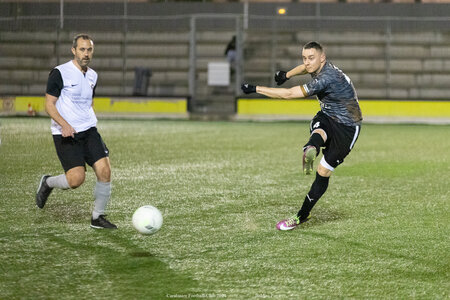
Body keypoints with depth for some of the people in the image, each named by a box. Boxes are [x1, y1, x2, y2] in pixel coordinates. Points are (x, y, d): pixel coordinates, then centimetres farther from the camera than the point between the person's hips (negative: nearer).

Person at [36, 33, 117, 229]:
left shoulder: (92, 76, 12)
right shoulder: (59, 73, -8)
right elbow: (49, 105, -9)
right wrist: (64, 125, -22)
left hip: (89, 131, 6)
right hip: (65, 134, -6)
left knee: (104, 170, -10)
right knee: (77, 178, -18)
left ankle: (98, 217, 7)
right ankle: (48, 183, 15)